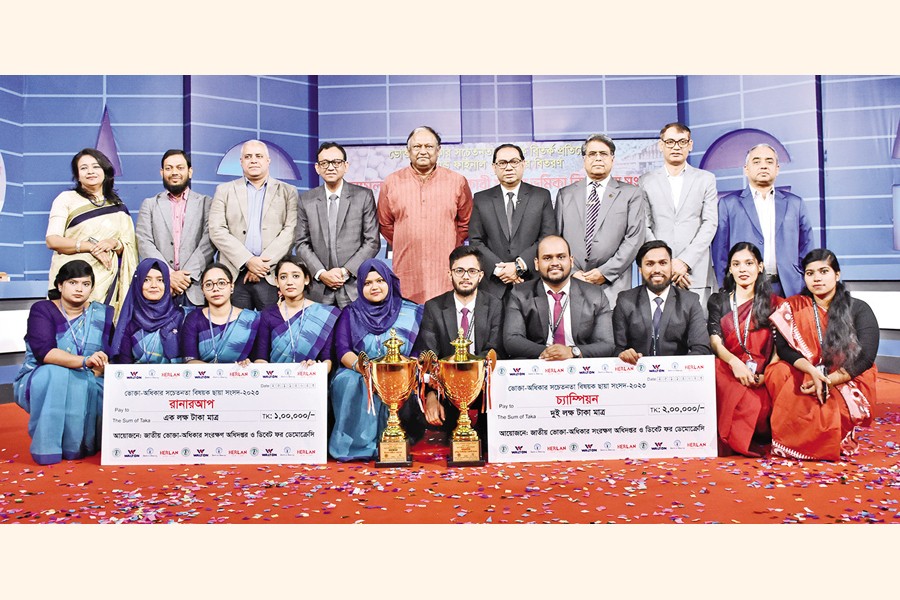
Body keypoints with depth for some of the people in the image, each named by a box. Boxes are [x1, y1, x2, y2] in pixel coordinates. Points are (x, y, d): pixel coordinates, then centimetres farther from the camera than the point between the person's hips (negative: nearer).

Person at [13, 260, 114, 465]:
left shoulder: (101, 314, 2)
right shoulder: (42, 310, -7)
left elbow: (110, 358, -6)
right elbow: (43, 351, -25)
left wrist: (96, 372, -28)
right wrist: (84, 361, -39)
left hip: (86, 388, 2)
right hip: (40, 385, -2)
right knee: (58, 375, -35)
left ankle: (79, 444, -3)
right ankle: (46, 448, -22)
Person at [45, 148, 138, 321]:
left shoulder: (118, 207, 17)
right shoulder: (66, 198, 9)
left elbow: (129, 247, 13)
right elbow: (52, 240, -2)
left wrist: (114, 243, -8)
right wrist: (90, 246, -12)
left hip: (106, 280, 2)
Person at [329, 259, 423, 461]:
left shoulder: (410, 312, 9)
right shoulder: (351, 313, 12)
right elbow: (342, 350, 0)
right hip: (357, 374, 1)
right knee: (349, 384, -32)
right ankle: (357, 445, -22)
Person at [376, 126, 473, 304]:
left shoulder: (457, 181, 7)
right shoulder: (391, 182, 8)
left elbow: (466, 222, 16)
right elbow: (385, 223, 16)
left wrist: (449, 249, 12)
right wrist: (404, 247, 13)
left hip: (446, 272, 0)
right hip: (406, 272, 0)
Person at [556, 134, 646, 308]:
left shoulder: (631, 193, 10)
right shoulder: (565, 194, 15)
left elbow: (634, 238, 0)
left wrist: (605, 272, -8)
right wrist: (572, 272, -3)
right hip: (571, 282, 1)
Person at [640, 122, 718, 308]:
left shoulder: (706, 179, 13)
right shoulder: (646, 181, 11)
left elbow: (710, 224, 4)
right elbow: (644, 228, 4)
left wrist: (685, 261, -9)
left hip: (696, 273, 0)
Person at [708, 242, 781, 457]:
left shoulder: (773, 303, 15)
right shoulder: (718, 301, 16)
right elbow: (715, 342, 2)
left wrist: (767, 376, -15)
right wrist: (735, 362, -21)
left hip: (761, 380, -1)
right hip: (727, 372, 1)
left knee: (757, 404, -34)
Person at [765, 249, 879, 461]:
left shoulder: (859, 309, 0)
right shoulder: (793, 308, 6)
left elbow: (865, 358, -9)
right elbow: (783, 348, -5)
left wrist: (828, 380, -20)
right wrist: (812, 370, -24)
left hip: (848, 384, -2)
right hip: (803, 378, 3)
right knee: (777, 371, -29)